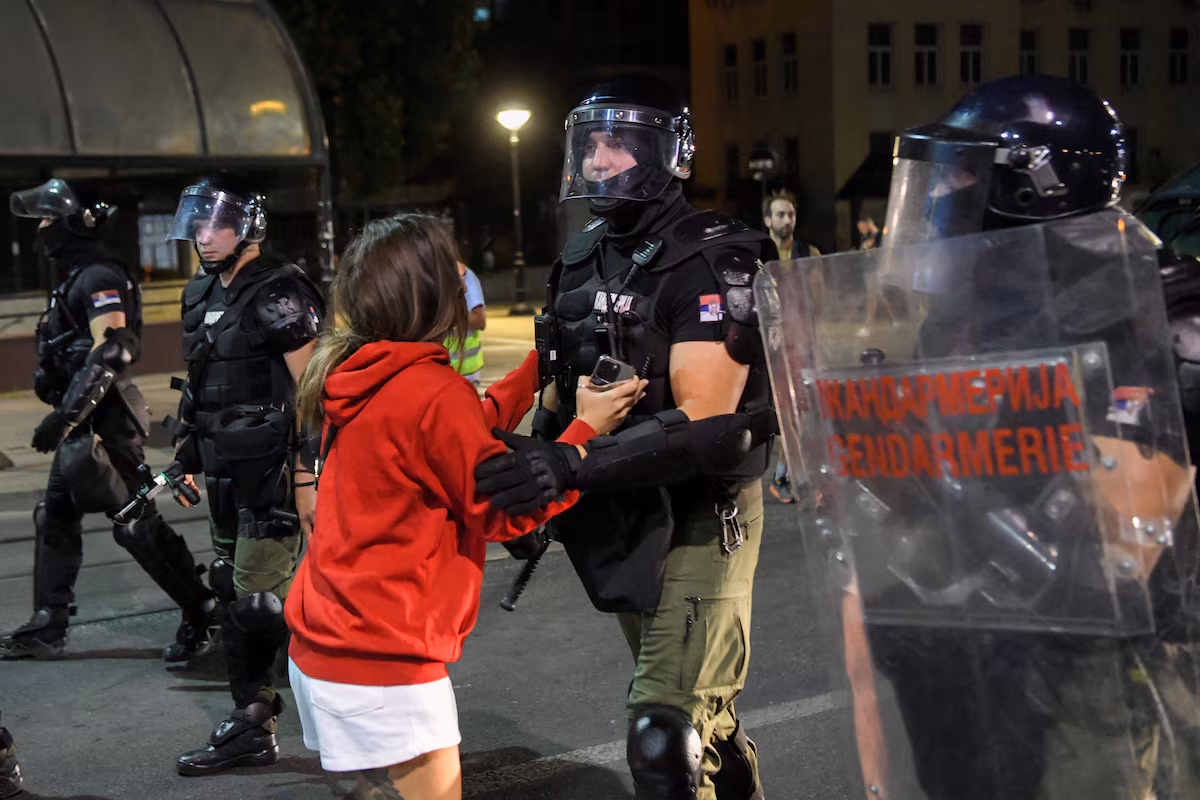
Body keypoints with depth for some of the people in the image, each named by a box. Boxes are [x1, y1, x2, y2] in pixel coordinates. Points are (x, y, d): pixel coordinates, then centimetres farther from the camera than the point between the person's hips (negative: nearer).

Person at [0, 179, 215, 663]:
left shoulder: (100, 278, -15)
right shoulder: (75, 278, 18)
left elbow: (110, 353, -26)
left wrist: (65, 415, -28)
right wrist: (65, 416, 20)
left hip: (105, 422, -11)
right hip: (82, 425, 11)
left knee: (135, 523, -7)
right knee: (55, 520, 13)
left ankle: (201, 614, 2)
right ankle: (46, 629, 21)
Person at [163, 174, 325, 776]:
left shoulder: (280, 295, -14)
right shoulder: (201, 296, 13)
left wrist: (307, 478, -20)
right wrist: (189, 462, 20)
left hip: (271, 471, -9)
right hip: (225, 471, 9)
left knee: (260, 600, -10)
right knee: (234, 596, 13)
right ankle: (251, 728, 24)